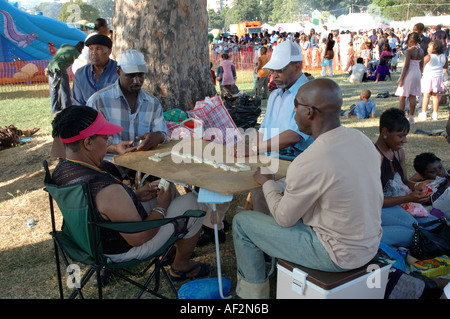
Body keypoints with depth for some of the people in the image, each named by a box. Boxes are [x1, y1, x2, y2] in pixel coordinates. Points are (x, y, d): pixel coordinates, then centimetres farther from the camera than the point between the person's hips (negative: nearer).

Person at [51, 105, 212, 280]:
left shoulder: (60, 171, -8)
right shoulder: (107, 190, -37)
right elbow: (138, 238, -27)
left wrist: (135, 195, 2)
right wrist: (161, 206, -12)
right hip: (123, 250, -9)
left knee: (167, 192, 21)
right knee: (191, 203, 1)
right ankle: (181, 267, 21)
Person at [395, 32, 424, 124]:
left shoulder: (409, 51, -16)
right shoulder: (420, 51, 6)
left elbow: (406, 66, -18)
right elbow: (421, 65, 12)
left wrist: (401, 79, -14)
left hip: (409, 74, -7)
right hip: (417, 73, 7)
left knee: (402, 96, 0)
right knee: (413, 96, 10)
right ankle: (411, 118, 13)